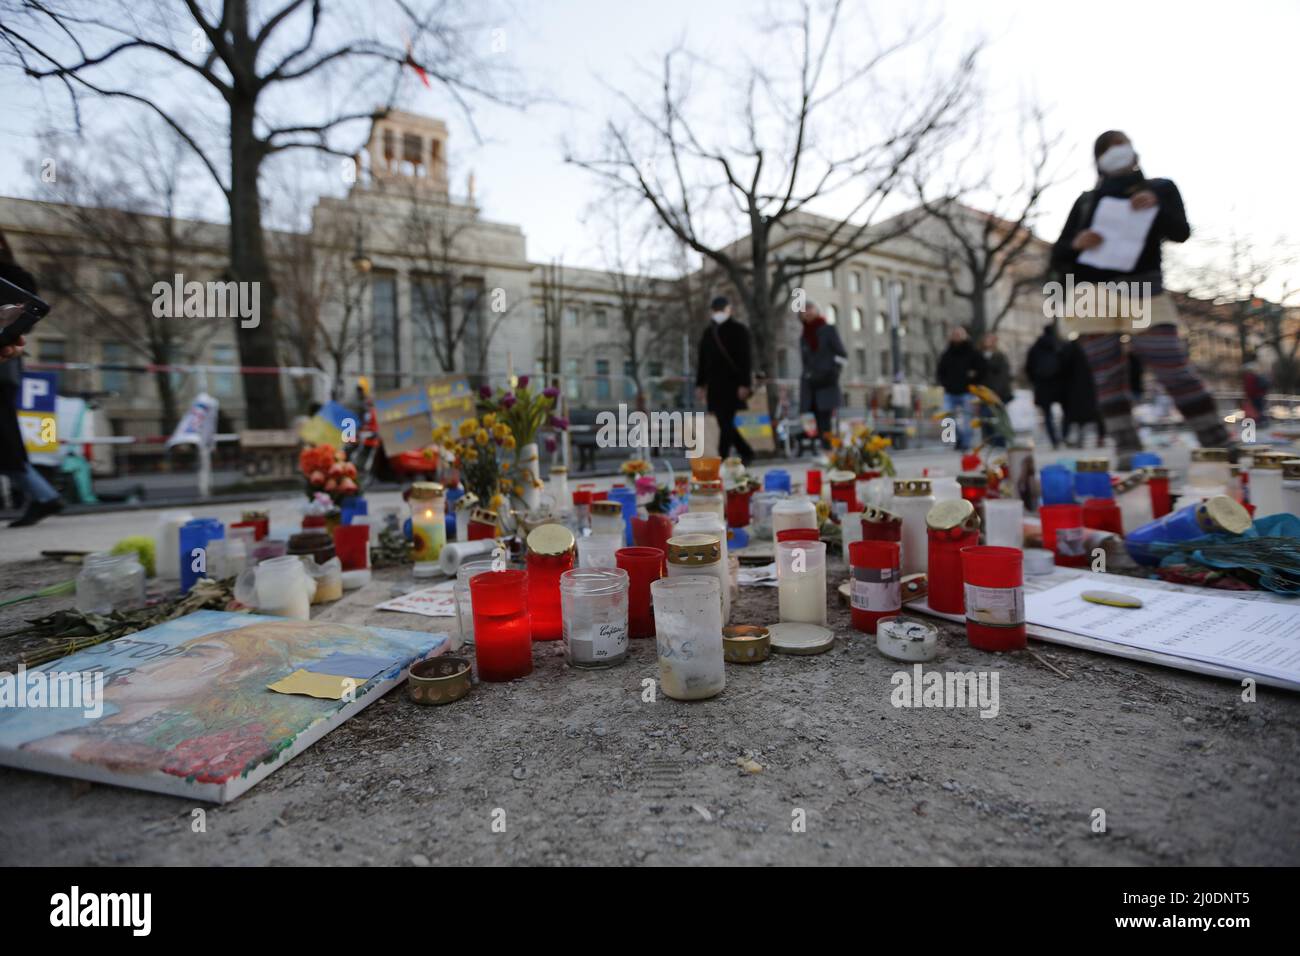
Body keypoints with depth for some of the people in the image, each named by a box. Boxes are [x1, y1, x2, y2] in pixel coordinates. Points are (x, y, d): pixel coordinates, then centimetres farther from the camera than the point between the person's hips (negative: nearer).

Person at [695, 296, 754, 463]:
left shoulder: (739, 330, -1)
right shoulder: (708, 333, 14)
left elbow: (745, 359, -7)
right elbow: (702, 360, 16)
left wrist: (744, 384, -15)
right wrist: (700, 385, 12)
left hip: (733, 384, -5)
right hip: (715, 385, 6)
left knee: (726, 423, -9)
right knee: (724, 423, 6)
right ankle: (747, 452, 21)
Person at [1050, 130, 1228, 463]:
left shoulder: (1161, 188, 17)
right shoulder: (1086, 201, 20)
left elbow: (1181, 233, 2)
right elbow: (1058, 257, 13)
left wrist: (1156, 207, -15)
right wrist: (1076, 244, -9)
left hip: (1142, 291, -2)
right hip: (1092, 295, 2)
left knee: (1176, 370, -12)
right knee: (1108, 378, -3)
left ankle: (1219, 447, -5)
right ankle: (1128, 454, 0)